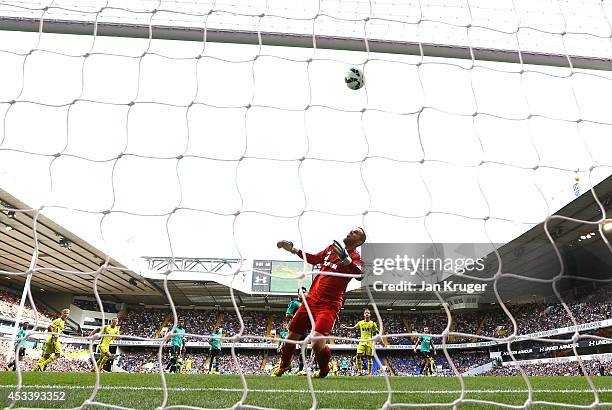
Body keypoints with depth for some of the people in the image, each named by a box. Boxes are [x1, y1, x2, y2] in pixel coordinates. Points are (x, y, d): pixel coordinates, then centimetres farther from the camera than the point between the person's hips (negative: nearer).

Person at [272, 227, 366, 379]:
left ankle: (324, 370, 9)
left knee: (317, 343, -24)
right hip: (311, 299, 6)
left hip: (329, 305, -5)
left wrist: (345, 258, -43)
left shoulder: (355, 257, -5)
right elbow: (314, 259, 28)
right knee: (291, 337, 12)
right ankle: (284, 364, 43)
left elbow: (359, 274, -27)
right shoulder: (331, 248, 13)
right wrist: (293, 249, 24)